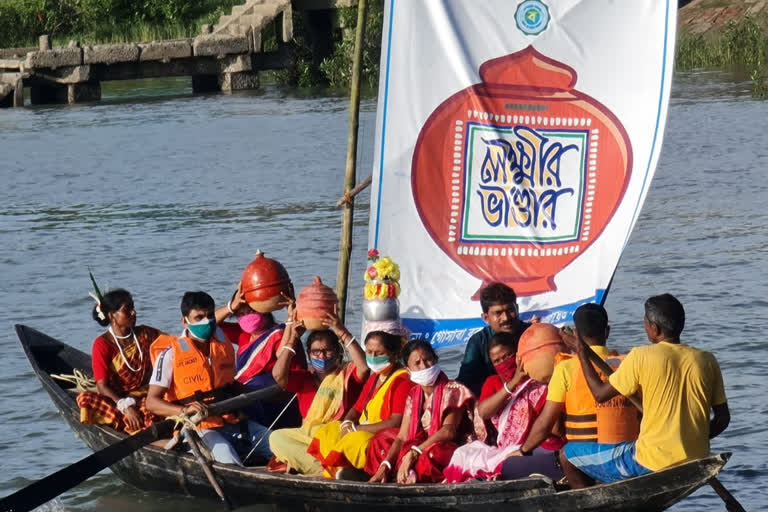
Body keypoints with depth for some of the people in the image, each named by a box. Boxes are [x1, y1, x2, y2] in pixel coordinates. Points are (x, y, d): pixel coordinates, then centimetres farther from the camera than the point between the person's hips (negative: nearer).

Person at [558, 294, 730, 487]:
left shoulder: (641, 357, -11)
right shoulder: (707, 361, 1)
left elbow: (600, 394, 0)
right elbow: (723, 419, 6)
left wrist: (581, 352, 11)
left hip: (651, 465, -6)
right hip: (695, 467, 6)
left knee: (568, 455, 11)